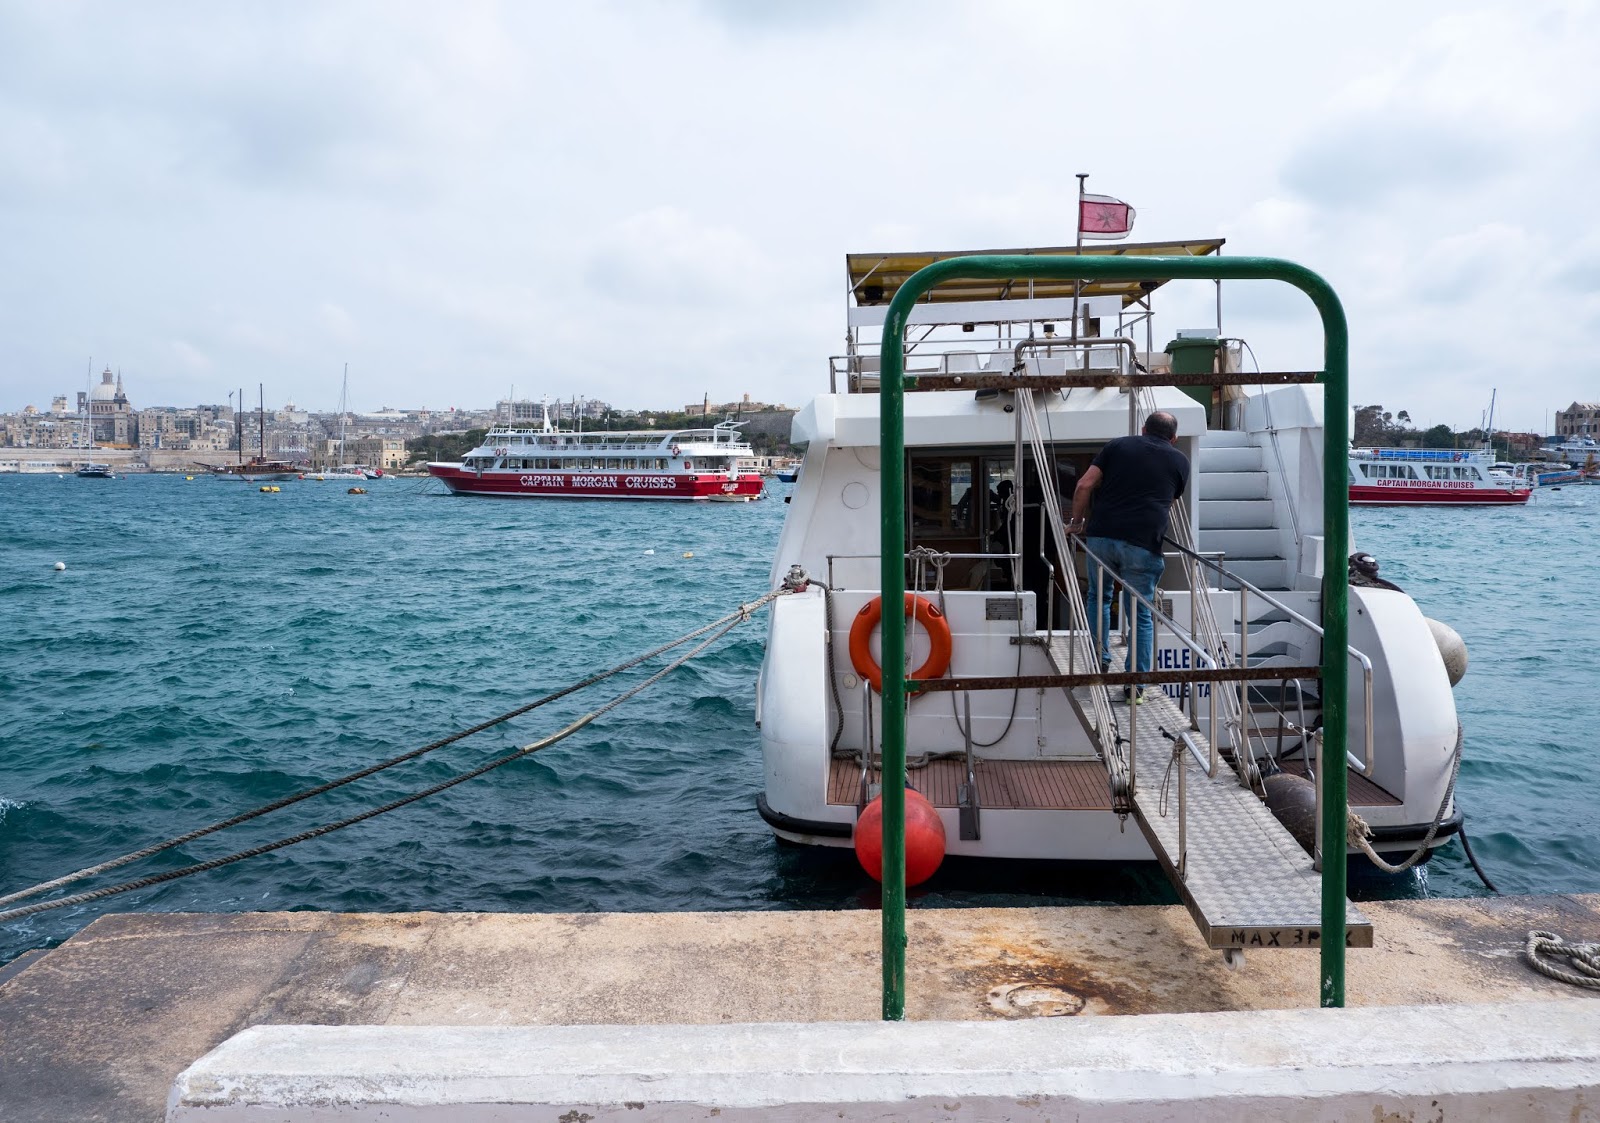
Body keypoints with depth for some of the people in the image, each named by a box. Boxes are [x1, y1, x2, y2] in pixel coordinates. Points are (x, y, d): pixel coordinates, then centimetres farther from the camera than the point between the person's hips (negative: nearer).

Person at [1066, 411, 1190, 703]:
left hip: (1101, 535, 1)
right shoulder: (1180, 461, 15)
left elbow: (1084, 486, 5)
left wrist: (1077, 522, 16)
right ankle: (1136, 686, 8)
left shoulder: (1118, 446, 13)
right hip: (1143, 544, -1)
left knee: (1099, 597, 24)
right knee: (1141, 615, 8)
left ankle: (1101, 662, 24)